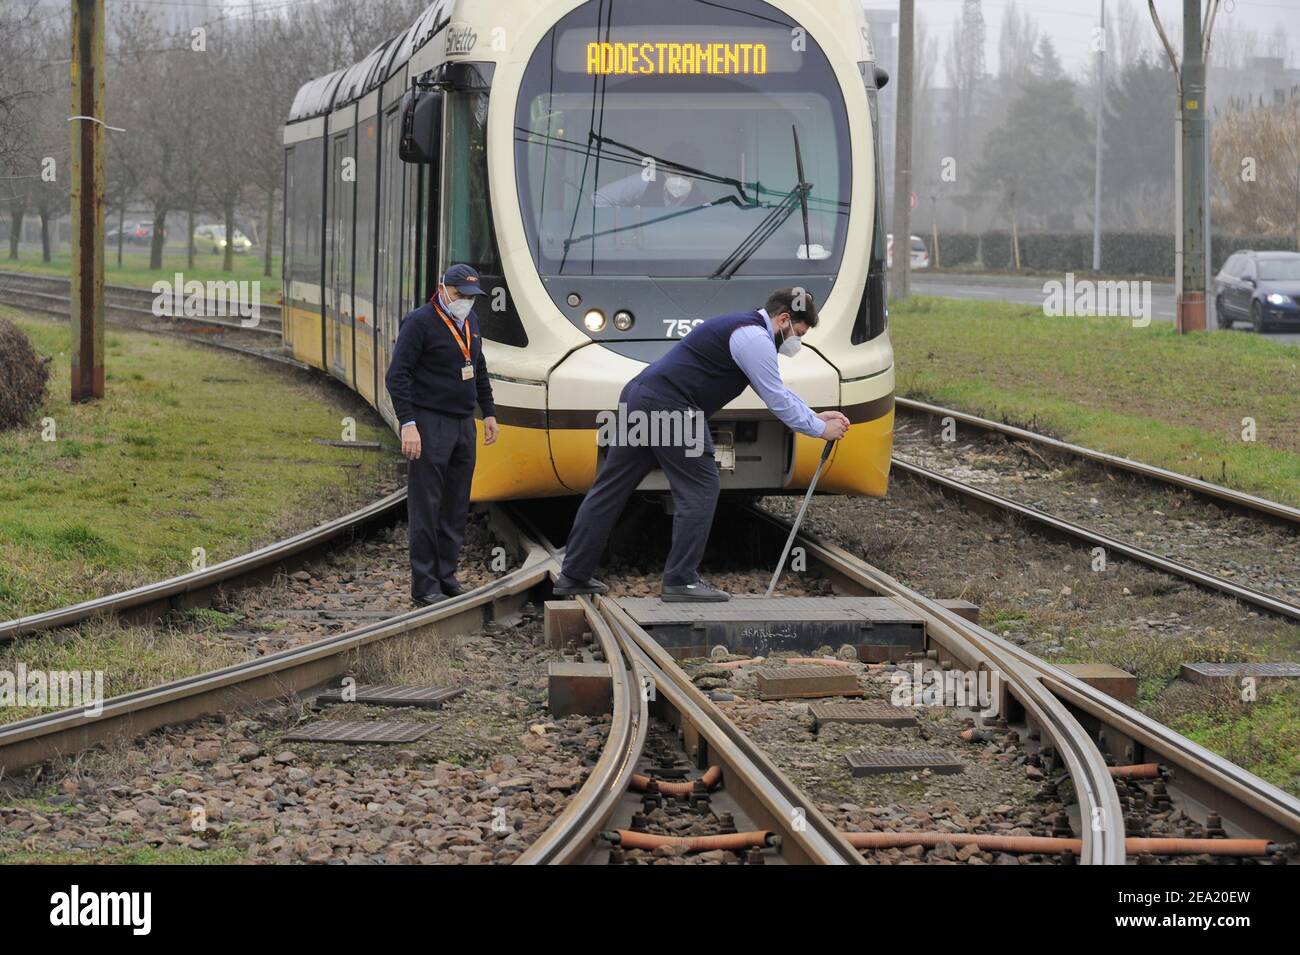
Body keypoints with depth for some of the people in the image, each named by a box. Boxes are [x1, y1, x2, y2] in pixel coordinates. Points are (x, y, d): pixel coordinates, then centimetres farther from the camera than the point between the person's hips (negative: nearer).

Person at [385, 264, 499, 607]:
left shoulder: (469, 321, 13)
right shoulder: (420, 322, -11)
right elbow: (397, 376, -14)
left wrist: (489, 413, 21)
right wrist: (408, 424, -21)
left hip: (463, 424, 8)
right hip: (430, 426, -8)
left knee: (456, 509, 10)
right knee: (426, 508, -6)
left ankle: (446, 576, 17)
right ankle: (424, 586, -4)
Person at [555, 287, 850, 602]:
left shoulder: (747, 331, 24)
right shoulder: (754, 338, -9)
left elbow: (777, 391, 32)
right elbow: (778, 401, -8)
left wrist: (816, 415, 28)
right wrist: (820, 430, 2)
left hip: (638, 397, 10)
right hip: (668, 408, -10)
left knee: (610, 490, 11)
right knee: (700, 488, -4)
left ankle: (574, 576, 14)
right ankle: (680, 581, -4)